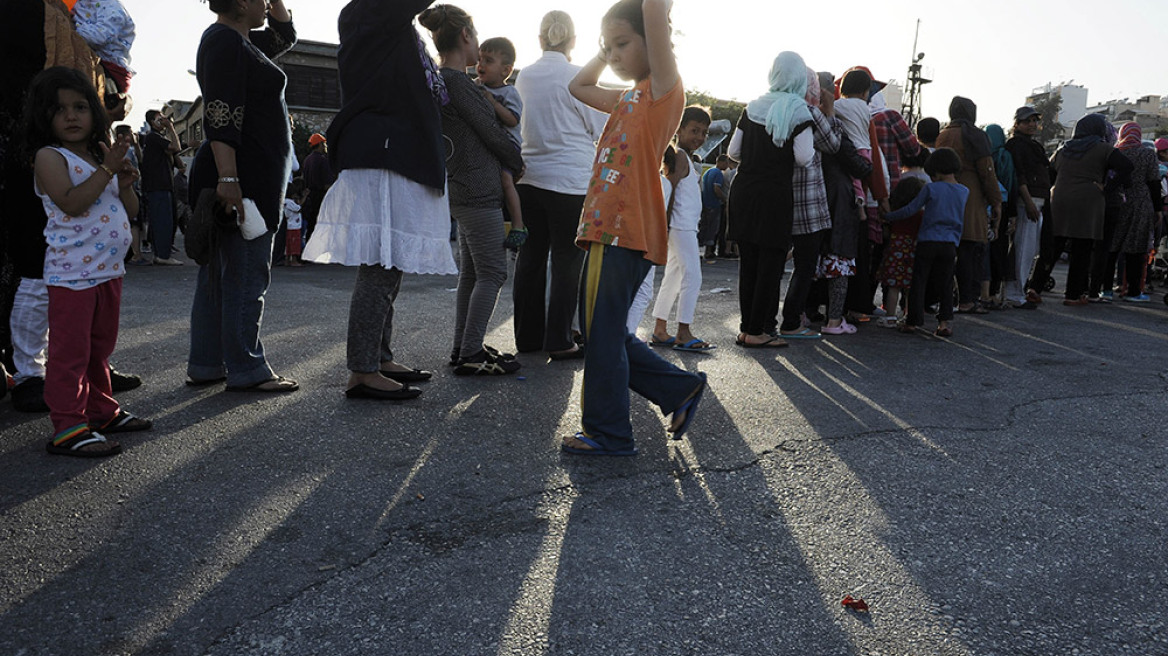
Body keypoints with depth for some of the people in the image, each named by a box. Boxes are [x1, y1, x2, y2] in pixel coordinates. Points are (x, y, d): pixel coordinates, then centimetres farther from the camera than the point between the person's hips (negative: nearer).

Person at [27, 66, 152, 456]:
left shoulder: (101, 157, 16)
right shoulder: (50, 157, -6)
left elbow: (131, 211, 15)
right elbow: (71, 203, -21)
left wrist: (124, 183, -4)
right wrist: (107, 170, -24)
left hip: (109, 271, 8)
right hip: (72, 274, -8)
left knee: (100, 348, 18)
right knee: (70, 352, -5)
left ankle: (101, 412, 29)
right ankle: (67, 428, -1)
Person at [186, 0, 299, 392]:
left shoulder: (239, 41, 20)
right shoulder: (225, 40, -10)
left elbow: (285, 35, 36)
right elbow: (221, 117, -20)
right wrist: (228, 178, -27)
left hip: (236, 179, 11)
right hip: (244, 177, -11)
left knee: (218, 273, 11)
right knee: (246, 276, -7)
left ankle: (205, 366, 18)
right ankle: (246, 371, -2)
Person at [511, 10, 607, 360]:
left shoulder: (523, 77, 7)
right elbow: (603, 130, -2)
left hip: (528, 178, 6)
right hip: (570, 181, -5)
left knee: (530, 258, 11)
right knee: (567, 264, 1)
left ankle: (527, 336, 19)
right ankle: (559, 341, 3)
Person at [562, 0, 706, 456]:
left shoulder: (663, 88, -5)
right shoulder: (628, 98, 21)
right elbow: (579, 86, 35)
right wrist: (609, 49, 28)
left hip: (626, 233, -9)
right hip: (608, 228, 9)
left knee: (602, 333, -4)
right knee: (602, 331, 13)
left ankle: (609, 434, 8)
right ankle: (680, 388, 21)